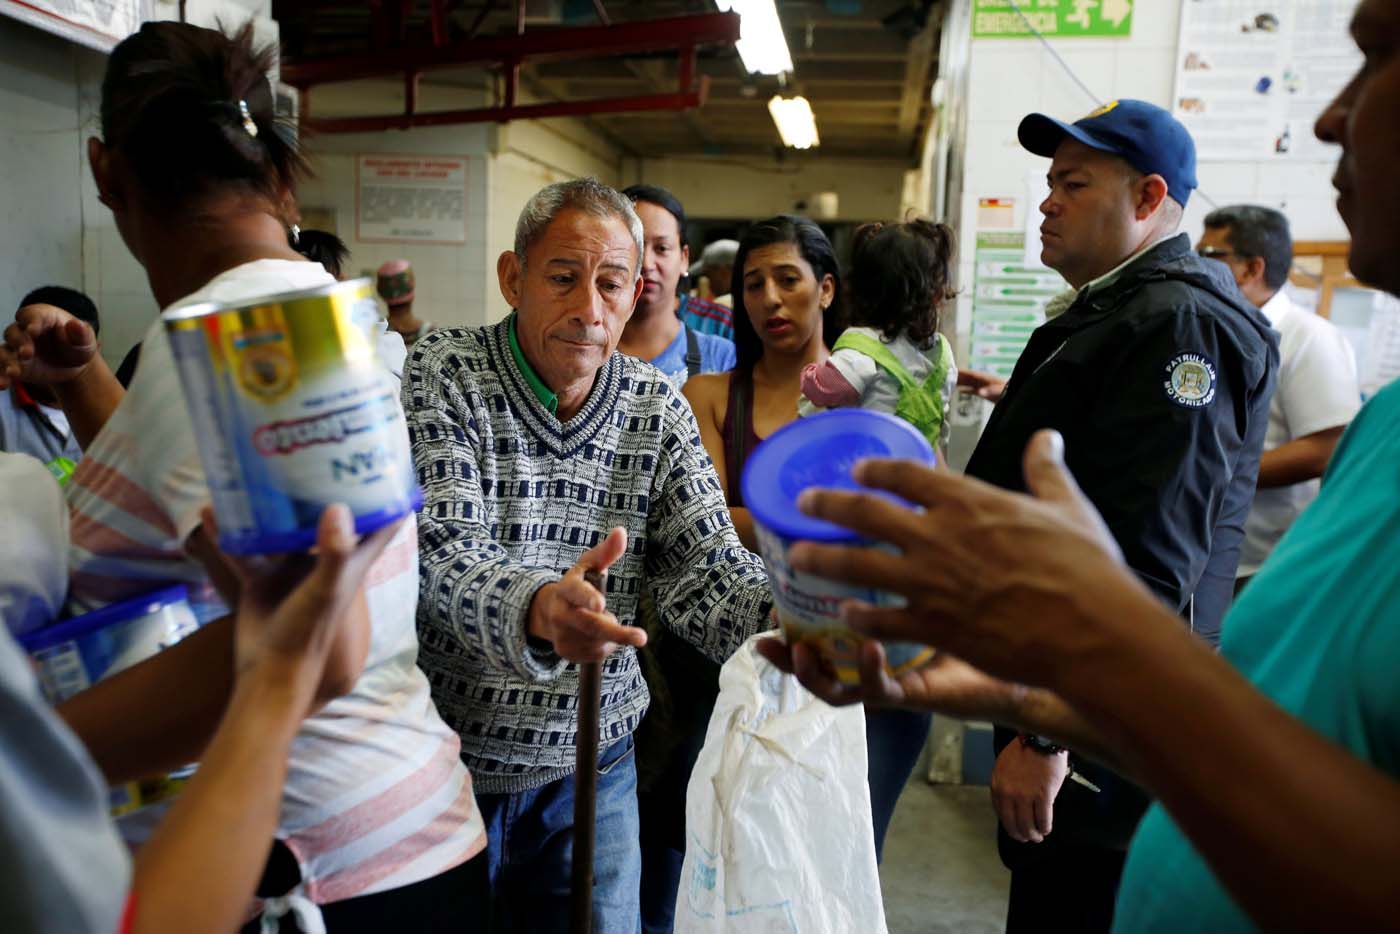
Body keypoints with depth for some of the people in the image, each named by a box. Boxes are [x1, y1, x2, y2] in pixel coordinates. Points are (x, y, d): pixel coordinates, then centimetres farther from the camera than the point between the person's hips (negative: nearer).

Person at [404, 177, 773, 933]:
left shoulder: (659, 408, -2)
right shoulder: (442, 375, -12)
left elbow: (703, 566, -9)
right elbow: (441, 554, -24)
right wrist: (536, 610, -46)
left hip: (591, 763, 3)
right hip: (449, 757, -2)